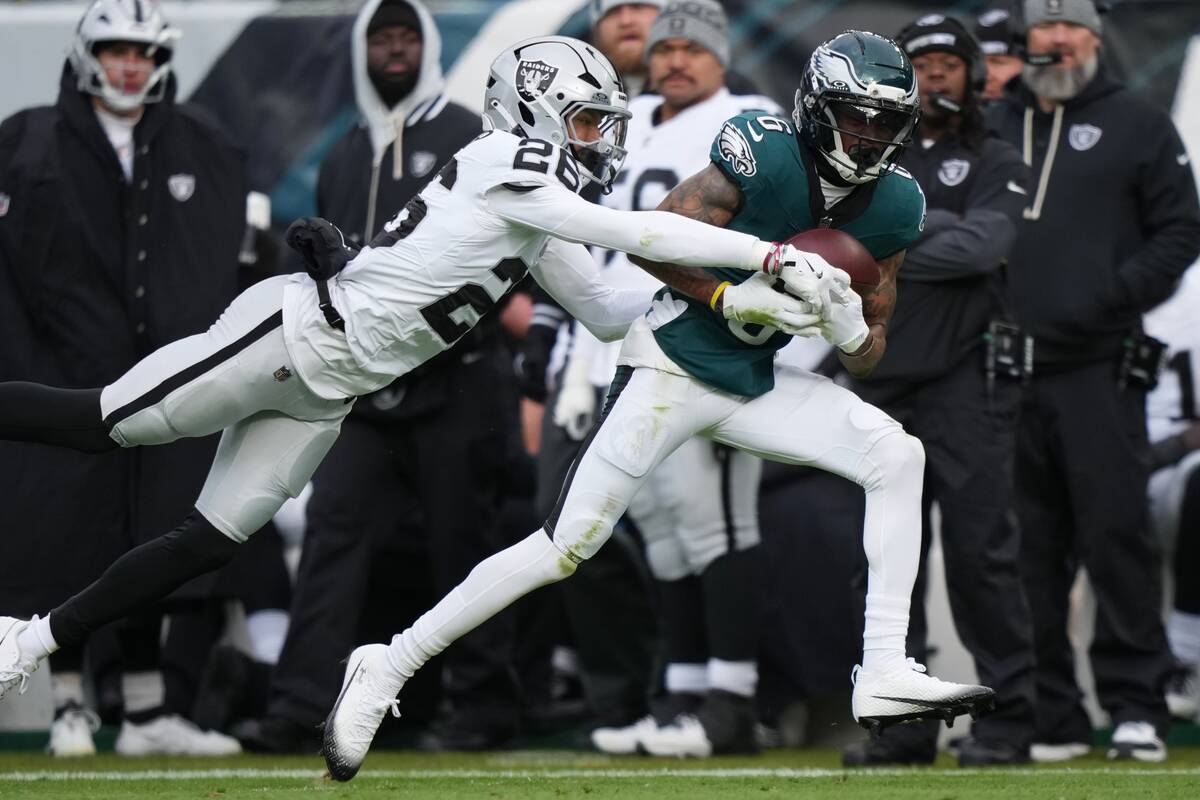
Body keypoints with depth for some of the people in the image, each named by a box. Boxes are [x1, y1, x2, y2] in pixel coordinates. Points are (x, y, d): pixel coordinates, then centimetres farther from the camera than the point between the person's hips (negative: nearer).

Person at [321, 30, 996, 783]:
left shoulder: (893, 207, -1)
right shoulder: (767, 157, -19)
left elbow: (868, 355, 6)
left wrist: (847, 327, -15)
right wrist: (731, 299, -23)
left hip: (753, 384, 6)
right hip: (672, 366, -6)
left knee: (899, 456, -12)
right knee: (565, 548, -9)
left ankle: (886, 674, -13)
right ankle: (384, 671, 1)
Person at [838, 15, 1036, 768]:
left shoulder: (998, 164, 5)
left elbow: (982, 247, -11)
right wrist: (933, 226, -8)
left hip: (966, 379, -4)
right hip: (883, 380, 4)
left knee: (981, 549, -9)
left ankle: (1009, 717, -6)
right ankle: (903, 721, 8)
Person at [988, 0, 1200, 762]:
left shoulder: (1139, 126, 7)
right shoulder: (991, 128, 17)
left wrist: (1117, 293, -10)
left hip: (1099, 369, -4)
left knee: (1117, 534, -7)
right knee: (1027, 549, 4)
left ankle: (1136, 706, -3)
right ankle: (1051, 717, 9)